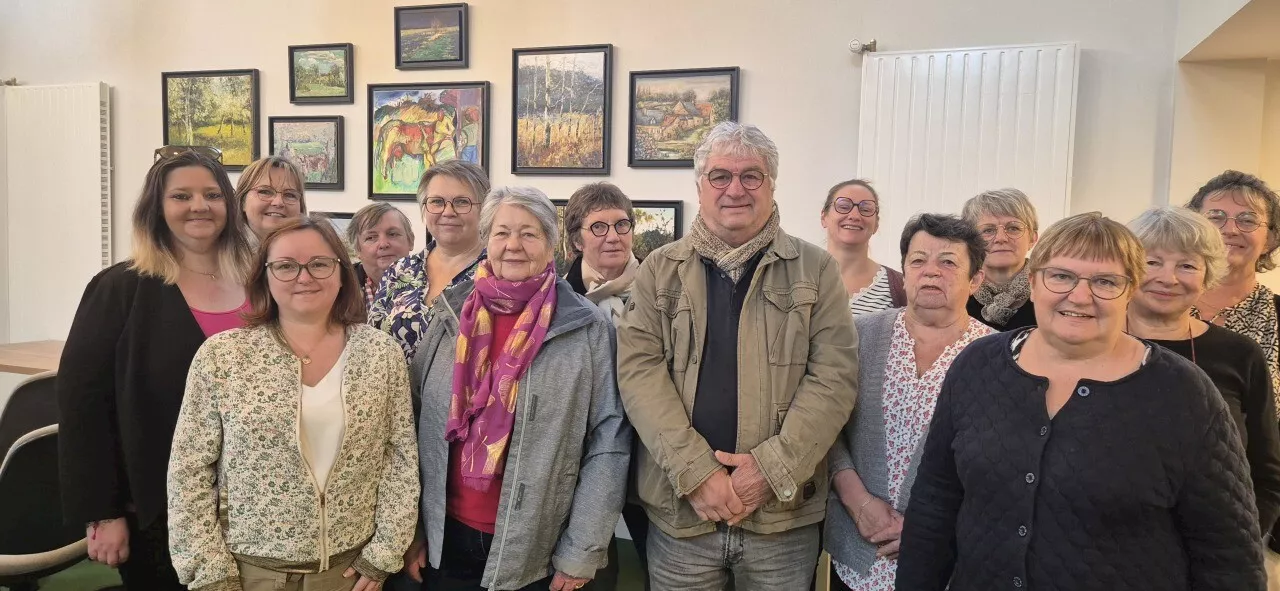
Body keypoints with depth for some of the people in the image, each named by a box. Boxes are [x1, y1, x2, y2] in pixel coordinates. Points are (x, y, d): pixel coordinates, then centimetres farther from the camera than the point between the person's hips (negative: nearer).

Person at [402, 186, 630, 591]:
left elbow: (608, 444, -8)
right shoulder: (451, 317, 2)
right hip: (446, 540, 3)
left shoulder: (588, 329, -7)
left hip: (538, 550, -2)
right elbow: (417, 425, 5)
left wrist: (582, 553, -9)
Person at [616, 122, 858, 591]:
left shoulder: (815, 269, 3)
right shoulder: (660, 270, 4)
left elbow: (834, 373, -4)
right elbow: (638, 368, -5)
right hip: (680, 507, 1)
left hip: (784, 511, 0)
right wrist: (695, 471, -15)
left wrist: (773, 468, -14)